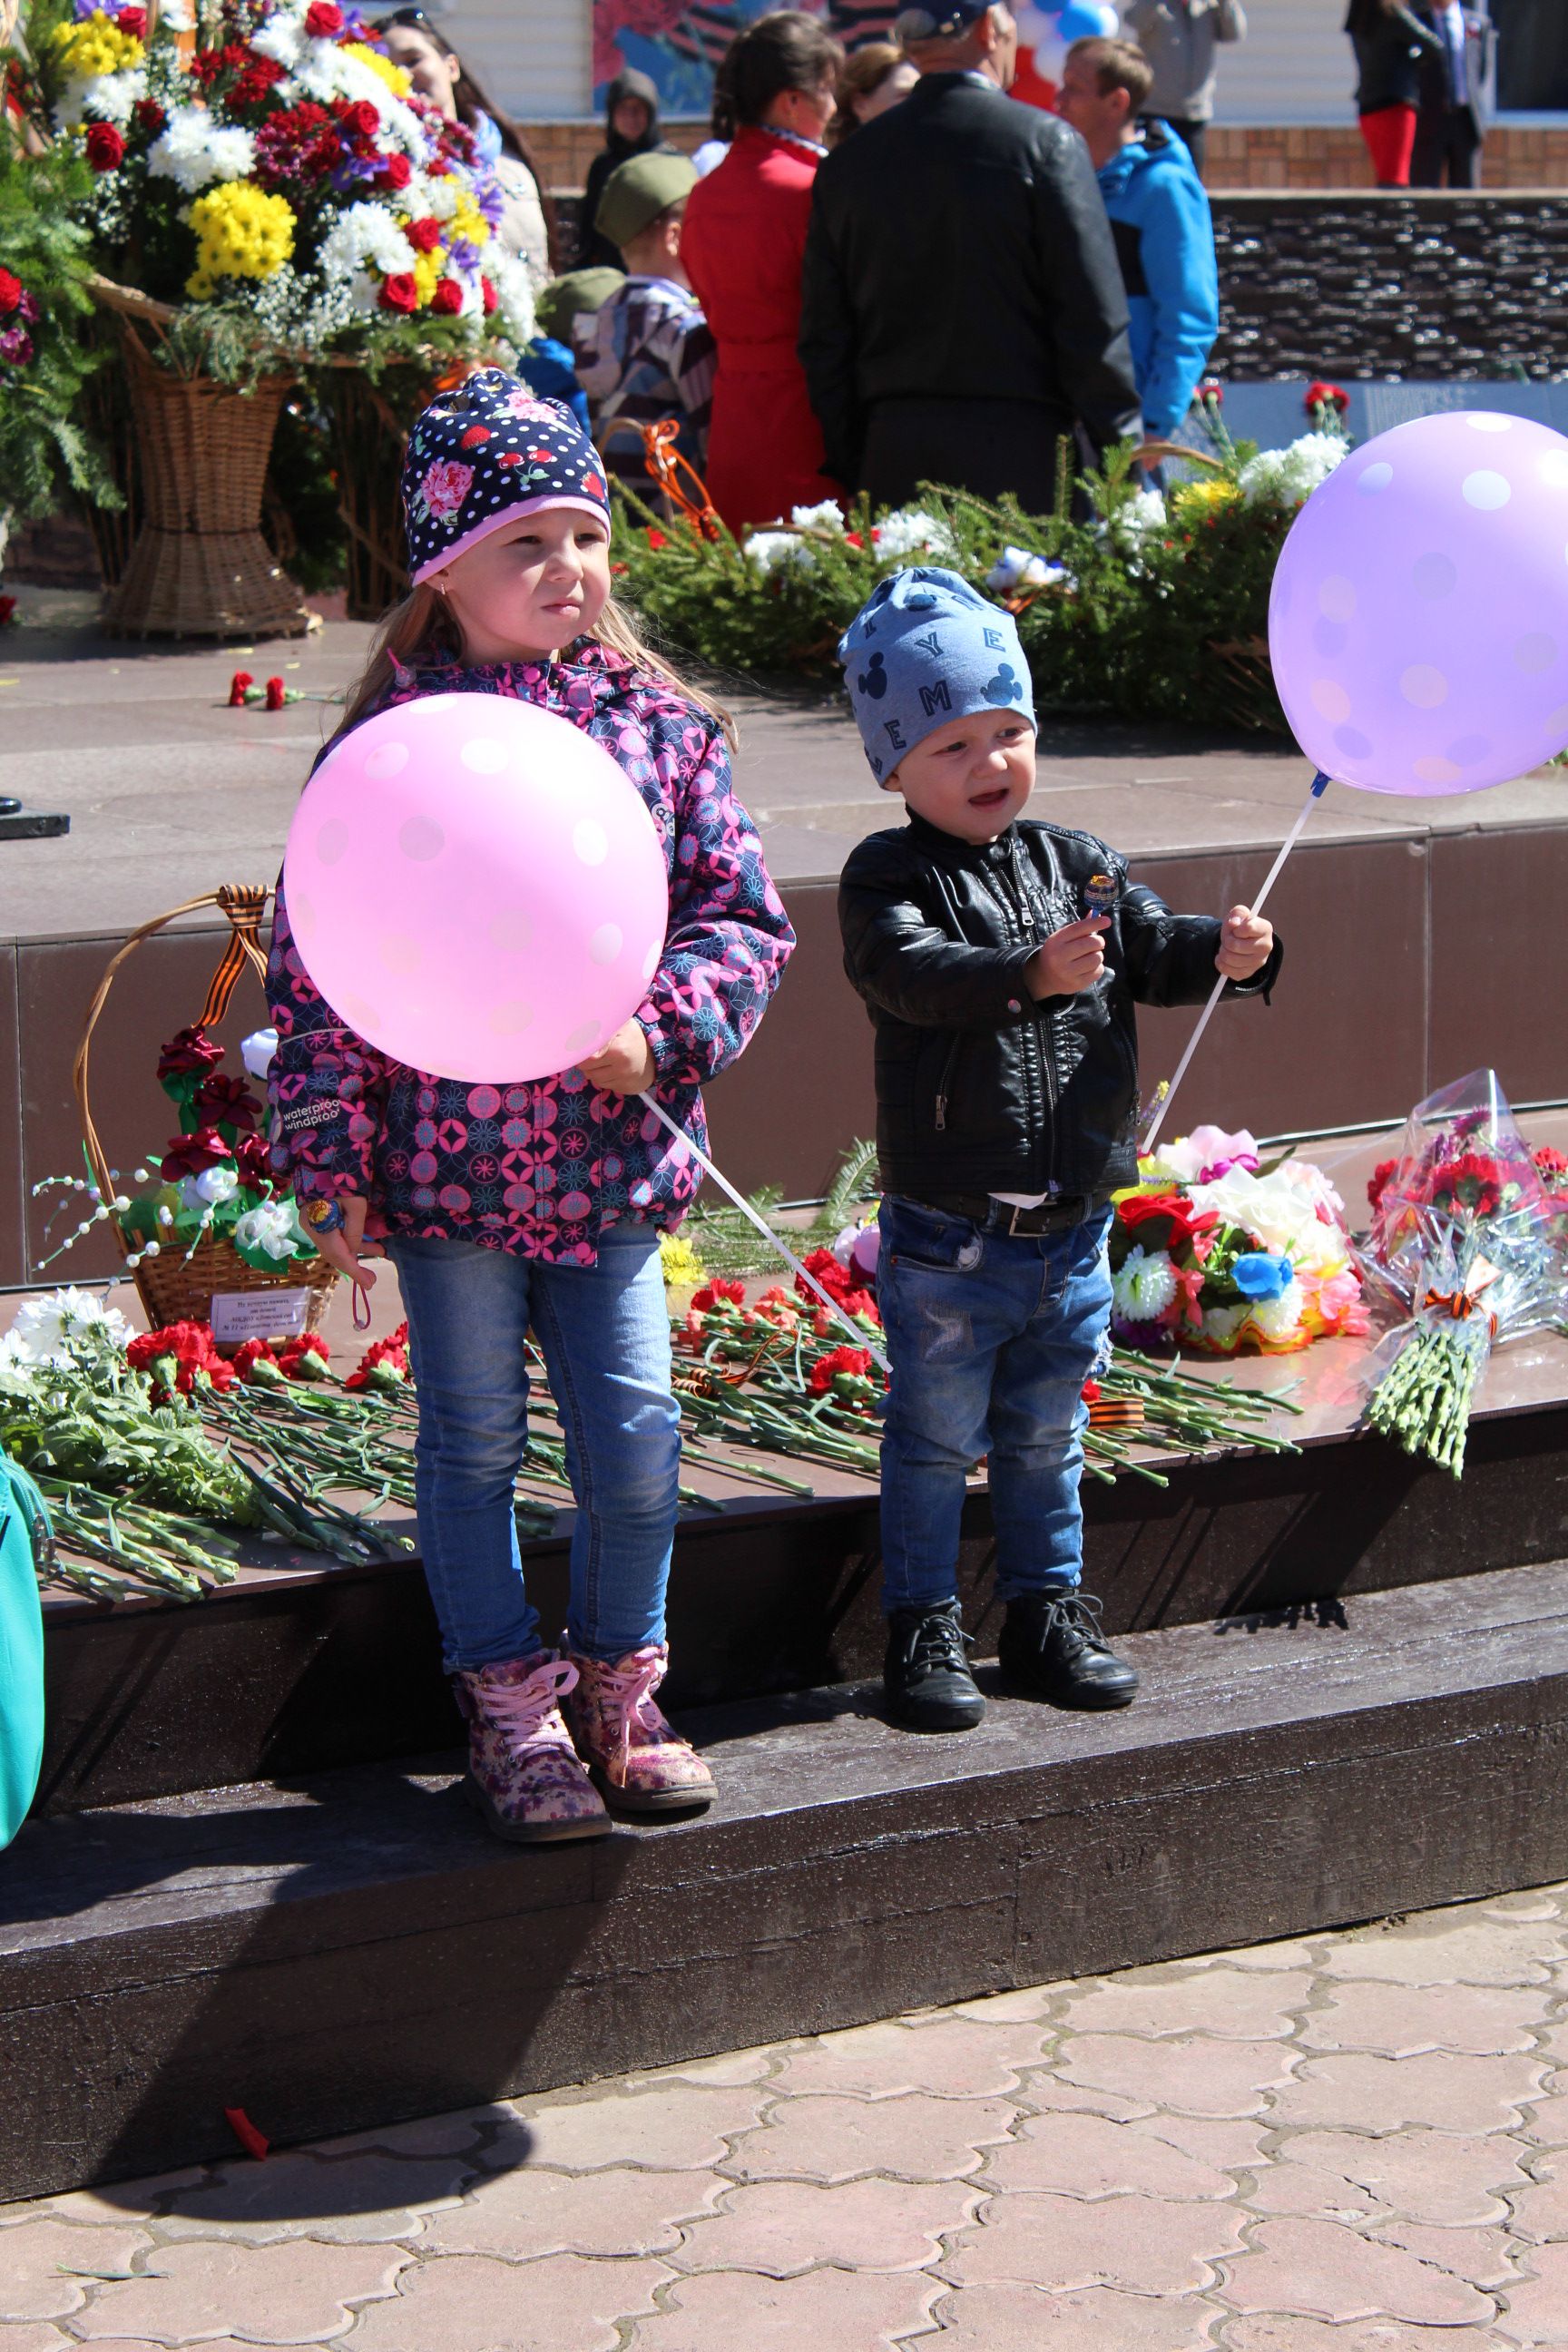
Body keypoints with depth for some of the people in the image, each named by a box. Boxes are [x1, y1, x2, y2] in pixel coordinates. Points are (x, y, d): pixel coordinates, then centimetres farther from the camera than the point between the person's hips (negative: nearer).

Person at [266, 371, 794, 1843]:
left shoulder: (661, 726, 2)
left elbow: (742, 916, 6)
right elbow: (320, 964, -4)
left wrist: (659, 1029, -12)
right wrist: (331, 1167, -6)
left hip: (612, 1156, 2)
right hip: (450, 1157, -2)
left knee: (635, 1440, 4)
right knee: (473, 1443, 9)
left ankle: (619, 1687, 25)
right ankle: (510, 1709, 23)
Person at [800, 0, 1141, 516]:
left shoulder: (847, 161, 9)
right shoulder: (1045, 142, -4)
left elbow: (823, 342, 10)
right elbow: (1093, 318, -7)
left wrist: (851, 472, 15)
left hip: (892, 457, 4)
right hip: (1022, 453, -4)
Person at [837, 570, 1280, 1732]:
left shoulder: (1077, 863, 7)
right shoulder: (890, 877, -9)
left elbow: (1155, 947, 6)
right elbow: (912, 972, -26)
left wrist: (1226, 950, -16)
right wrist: (1031, 974, -41)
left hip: (1072, 1226, 5)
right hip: (949, 1236, -5)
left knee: (1045, 1438, 18)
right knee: (934, 1440, 6)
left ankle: (1049, 1614, 30)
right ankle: (924, 1633, 17)